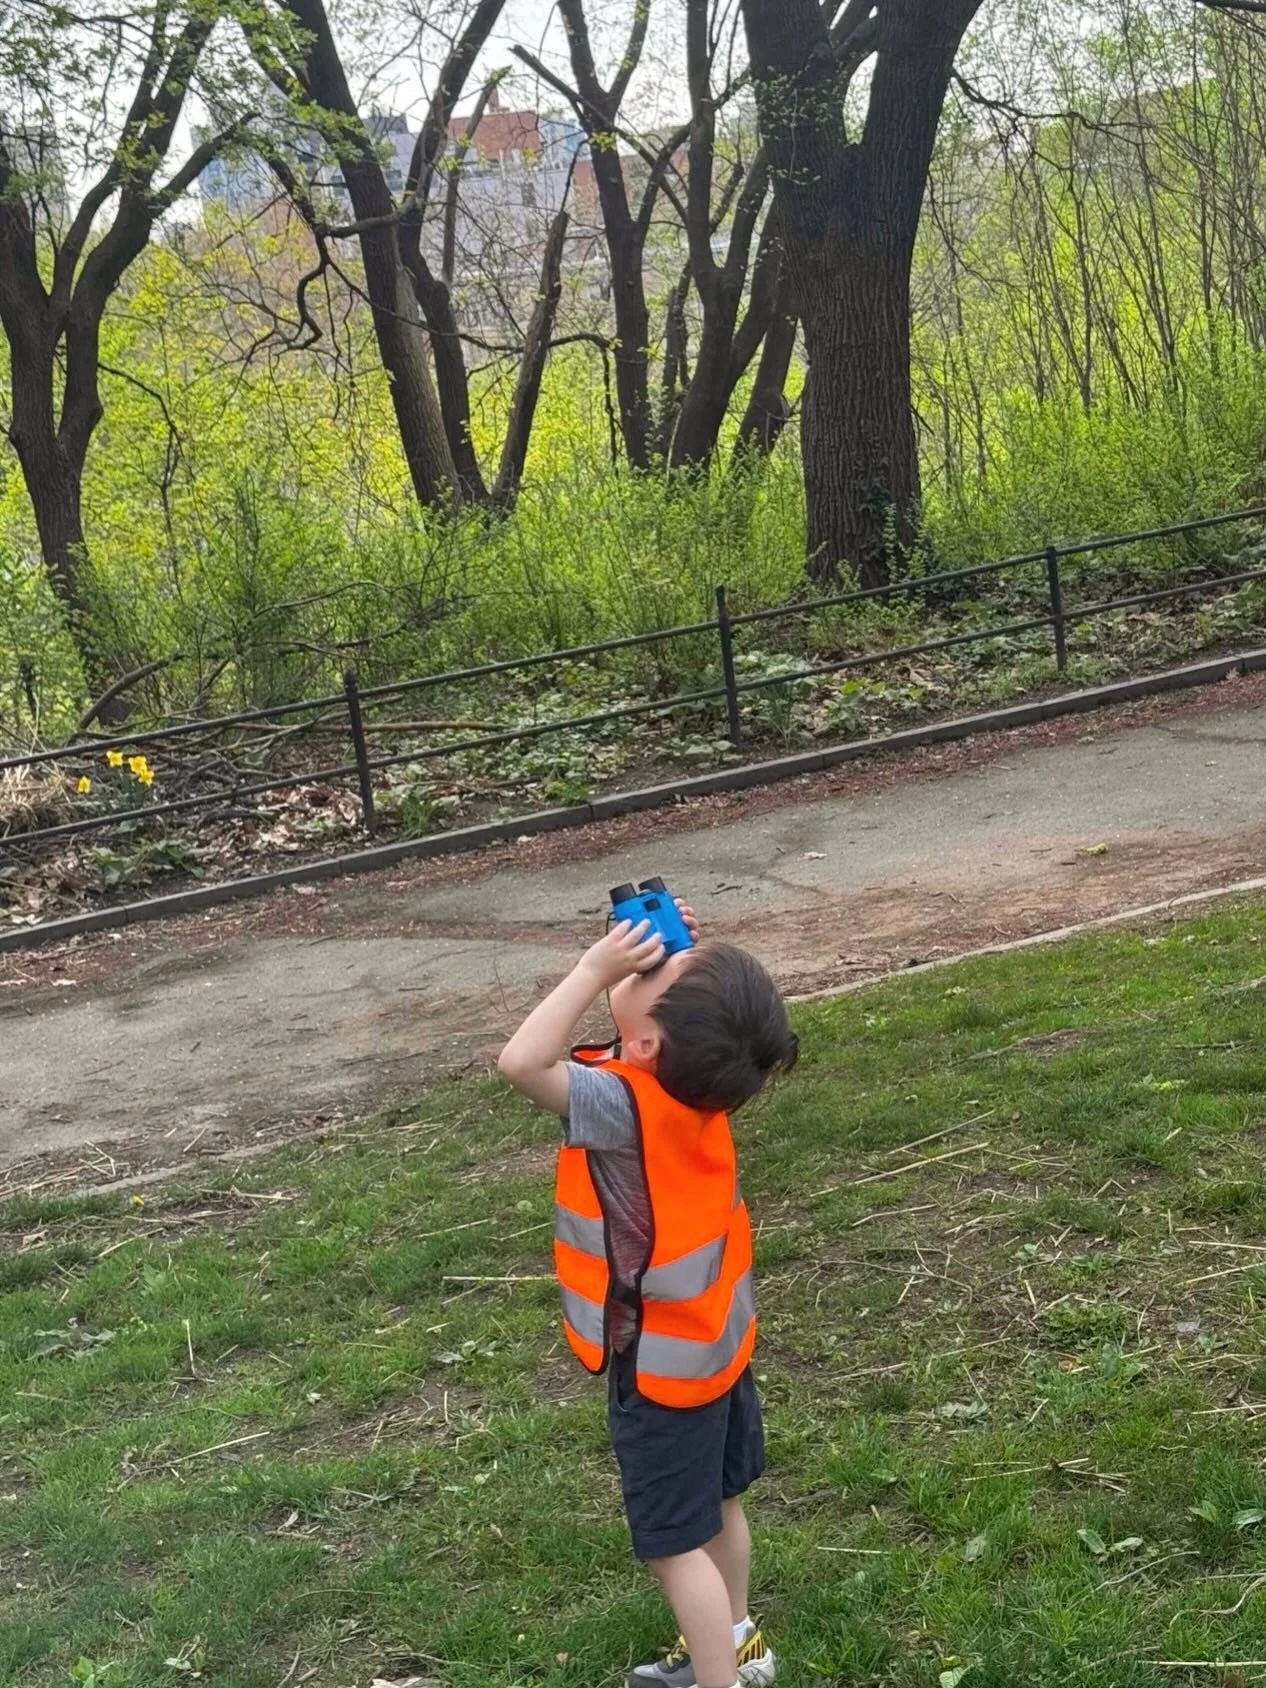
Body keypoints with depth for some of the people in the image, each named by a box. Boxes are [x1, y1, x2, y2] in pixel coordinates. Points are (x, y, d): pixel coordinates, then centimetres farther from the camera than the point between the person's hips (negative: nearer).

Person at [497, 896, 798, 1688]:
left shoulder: (627, 1103, -32)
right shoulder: (701, 1072, -11)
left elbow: (522, 1061, -42)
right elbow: (704, 1002, 11)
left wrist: (596, 969, -35)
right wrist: (675, 953, -9)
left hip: (661, 1360, -8)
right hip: (712, 1336, 8)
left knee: (676, 1542, 5)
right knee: (716, 1507, 25)